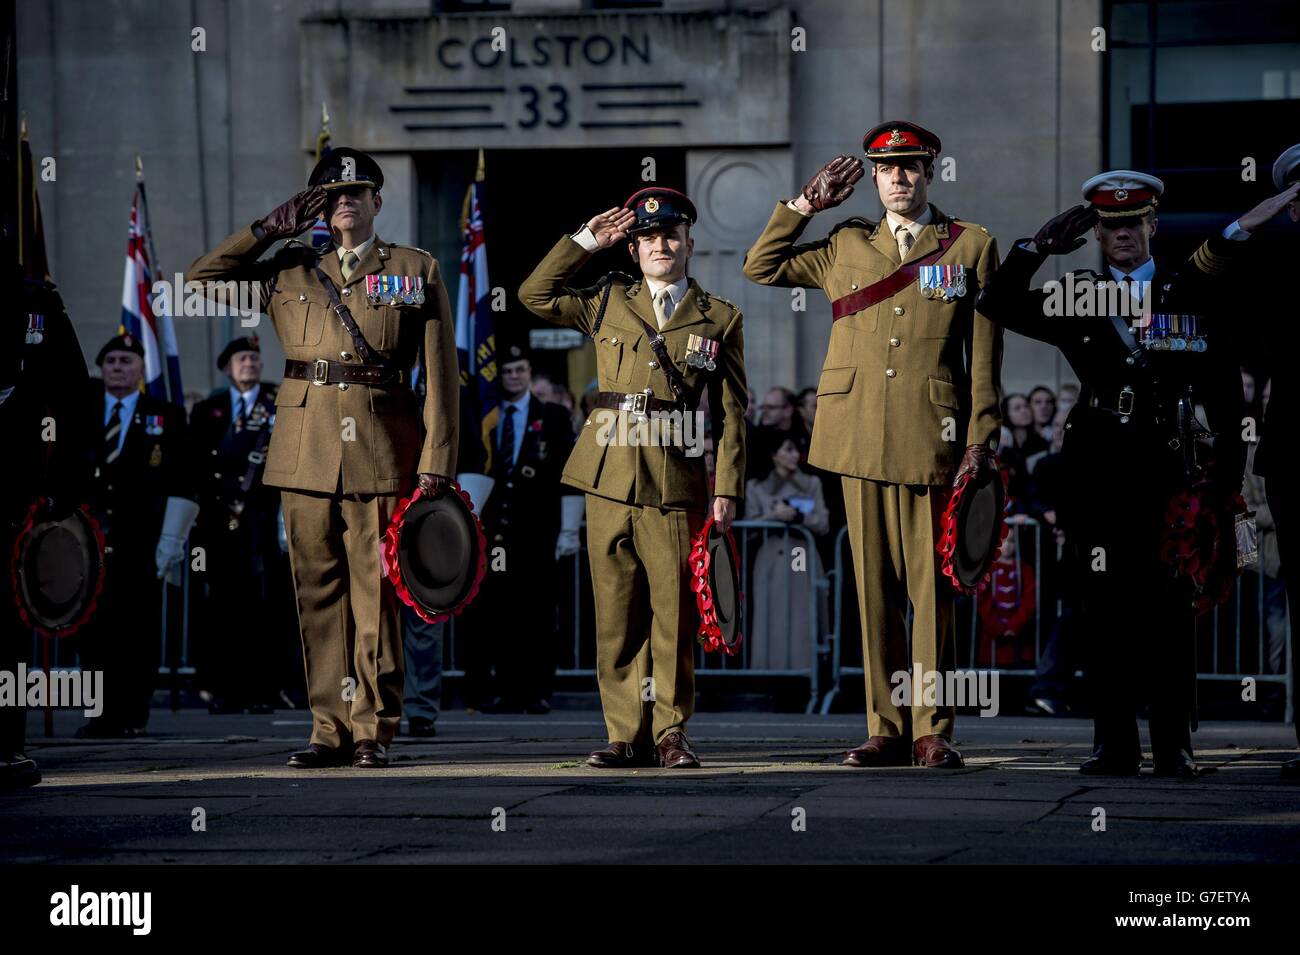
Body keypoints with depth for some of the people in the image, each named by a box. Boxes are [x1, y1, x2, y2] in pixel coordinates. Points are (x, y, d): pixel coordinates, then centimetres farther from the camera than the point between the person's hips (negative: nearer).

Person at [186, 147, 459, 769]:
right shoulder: (288, 271, 14)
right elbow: (200, 281, 13)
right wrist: (269, 228, 8)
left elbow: (441, 374, 3)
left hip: (381, 450, -2)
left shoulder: (417, 271, 8)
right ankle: (330, 728, 7)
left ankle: (373, 729, 2)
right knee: (318, 590, 3)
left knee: (374, 592, -4)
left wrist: (436, 461, -5)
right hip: (306, 451, 2)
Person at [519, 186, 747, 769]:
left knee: (674, 611, -2)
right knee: (616, 611, 2)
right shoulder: (608, 304, 15)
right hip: (610, 477, 2)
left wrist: (727, 489, -2)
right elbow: (535, 294, 15)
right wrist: (586, 241, 10)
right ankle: (626, 732, 5)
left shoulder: (720, 320, 8)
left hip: (678, 481, -2)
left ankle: (671, 731, 5)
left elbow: (730, 413, 5)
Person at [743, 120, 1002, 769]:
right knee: (875, 588, 3)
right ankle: (887, 731, 8)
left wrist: (982, 440, -3)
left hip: (933, 441, -3)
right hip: (861, 440, 3)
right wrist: (804, 206, 11)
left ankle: (933, 732, 2)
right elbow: (762, 267, 21)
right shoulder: (846, 246, 16)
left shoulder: (971, 246, 8)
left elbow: (984, 356, 4)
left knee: (933, 589, -3)